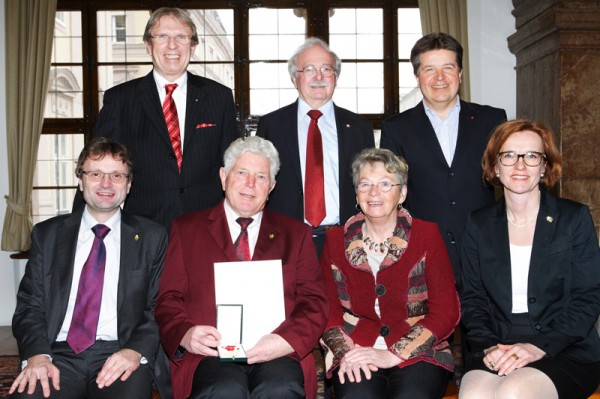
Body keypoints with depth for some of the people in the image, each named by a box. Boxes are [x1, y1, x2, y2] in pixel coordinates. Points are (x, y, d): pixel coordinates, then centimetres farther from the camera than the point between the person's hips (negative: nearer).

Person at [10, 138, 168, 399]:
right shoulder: (47, 234, 15)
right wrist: (37, 354, -10)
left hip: (119, 354, 0)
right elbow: (29, 305, 9)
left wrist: (136, 351, -13)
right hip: (58, 353, 1)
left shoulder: (152, 237, 11)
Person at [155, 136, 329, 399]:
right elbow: (168, 299, 11)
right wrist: (186, 334, -13)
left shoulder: (296, 234, 19)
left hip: (274, 353, 1)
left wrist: (287, 340, -12)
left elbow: (314, 302, 10)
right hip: (210, 352, -1)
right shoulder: (187, 229, 17)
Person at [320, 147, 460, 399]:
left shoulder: (427, 235, 5)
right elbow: (327, 308, 7)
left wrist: (393, 355, -11)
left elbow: (445, 312, -1)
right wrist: (345, 351, -13)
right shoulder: (336, 241, 10)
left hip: (417, 353, 0)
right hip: (355, 356, 1)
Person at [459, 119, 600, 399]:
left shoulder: (575, 218, 3)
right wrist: (488, 346, -11)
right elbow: (472, 299, 9)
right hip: (497, 351, 2)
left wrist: (539, 347, -16)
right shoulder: (479, 225, 10)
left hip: (566, 352, -1)